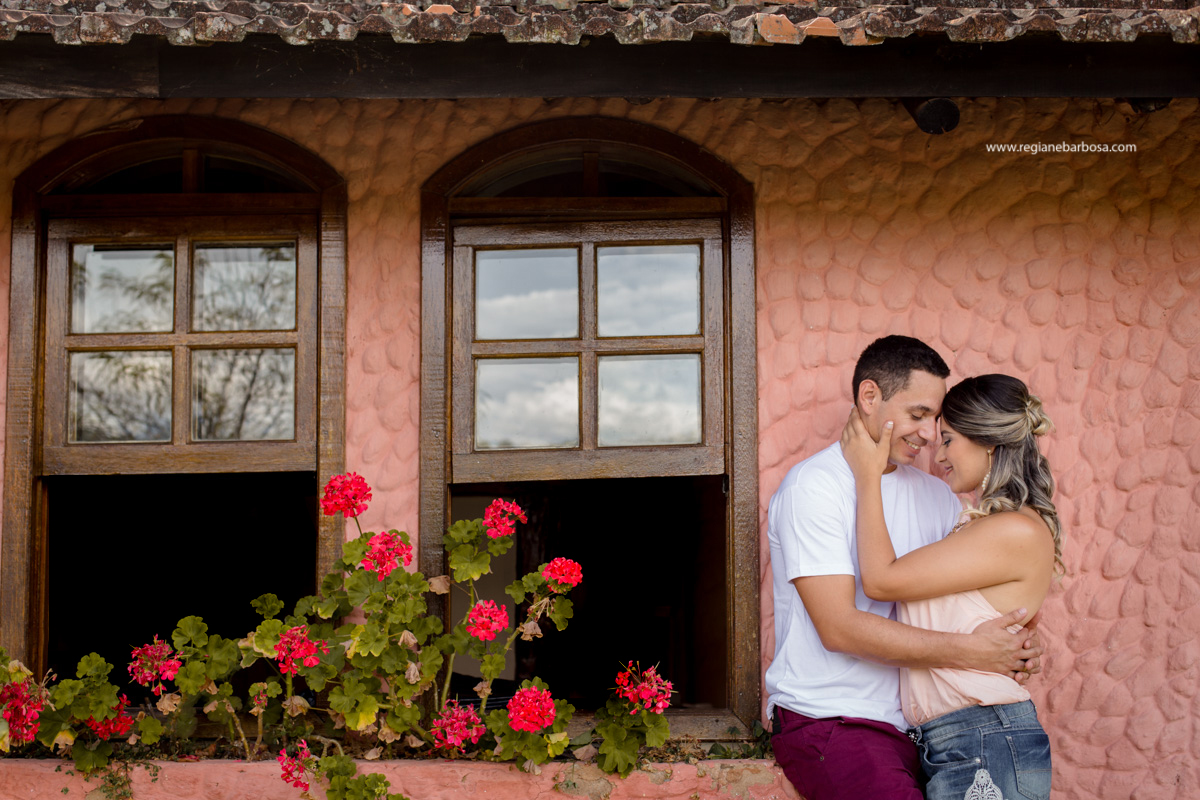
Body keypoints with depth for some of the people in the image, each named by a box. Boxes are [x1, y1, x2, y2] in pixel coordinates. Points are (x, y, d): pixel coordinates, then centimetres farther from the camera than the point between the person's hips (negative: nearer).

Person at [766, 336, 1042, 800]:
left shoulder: (933, 494, 14)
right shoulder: (814, 486, -8)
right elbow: (839, 627, -16)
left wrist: (1019, 642, -7)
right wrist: (968, 651, -18)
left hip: (909, 723, 7)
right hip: (827, 721, -6)